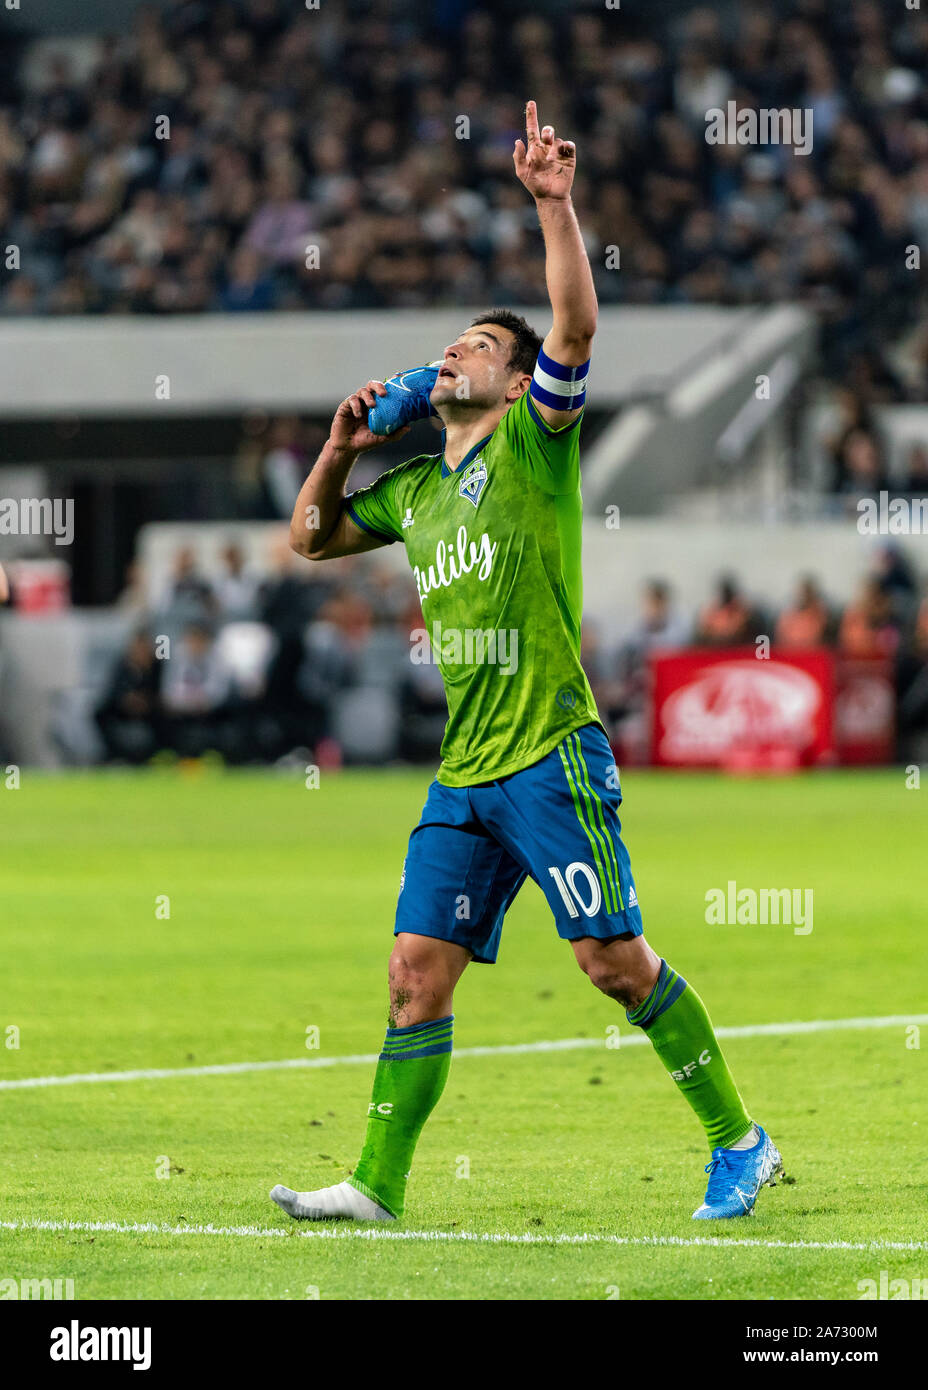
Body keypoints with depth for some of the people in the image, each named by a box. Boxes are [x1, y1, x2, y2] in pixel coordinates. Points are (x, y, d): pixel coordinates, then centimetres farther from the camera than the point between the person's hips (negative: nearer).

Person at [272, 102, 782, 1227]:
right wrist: (339, 450, 15)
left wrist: (554, 206, -25)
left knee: (615, 958, -7)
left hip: (550, 755, -7)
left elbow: (575, 331, -17)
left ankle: (737, 1143, 4)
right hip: (462, 774, 7)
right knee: (417, 971, 2)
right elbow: (311, 539, 31)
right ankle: (376, 1185, 4)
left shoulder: (531, 443, -1)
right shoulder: (415, 488, 19)